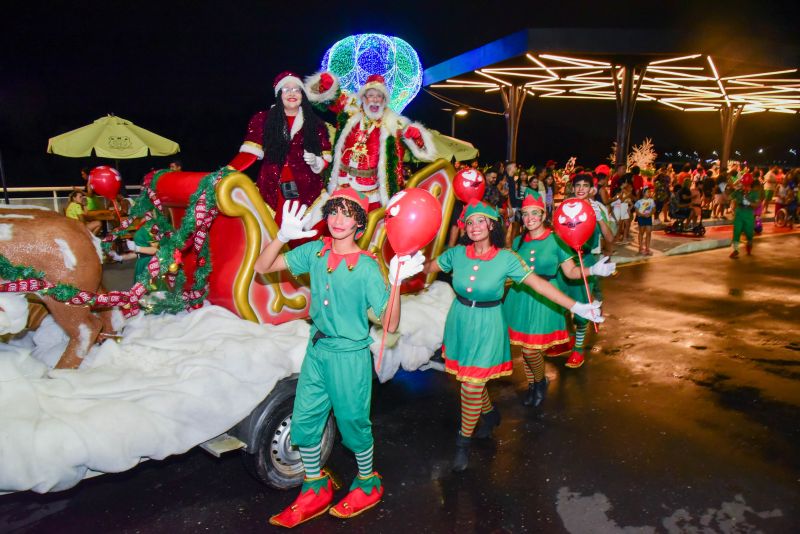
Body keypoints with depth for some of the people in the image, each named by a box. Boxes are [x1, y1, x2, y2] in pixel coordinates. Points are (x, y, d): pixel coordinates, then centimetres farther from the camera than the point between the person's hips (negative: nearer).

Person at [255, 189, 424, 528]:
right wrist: (283, 236, -15)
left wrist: (396, 282, -33)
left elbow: (390, 325, -20)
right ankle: (315, 491, 36)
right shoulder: (316, 251, -3)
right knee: (303, 422, 14)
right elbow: (263, 267, 1)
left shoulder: (367, 268, -17)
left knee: (352, 423, 10)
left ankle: (367, 484, 38)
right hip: (316, 350, 6)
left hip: (350, 356, -5)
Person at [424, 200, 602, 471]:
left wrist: (576, 306, -17)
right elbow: (428, 267, 7)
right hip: (460, 321, 3)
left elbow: (538, 284, -15)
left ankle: (464, 441, 19)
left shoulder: (505, 258, -14)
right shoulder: (457, 253, -6)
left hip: (486, 326, -3)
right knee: (472, 378, 17)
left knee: (472, 387, -2)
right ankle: (490, 413, 48)